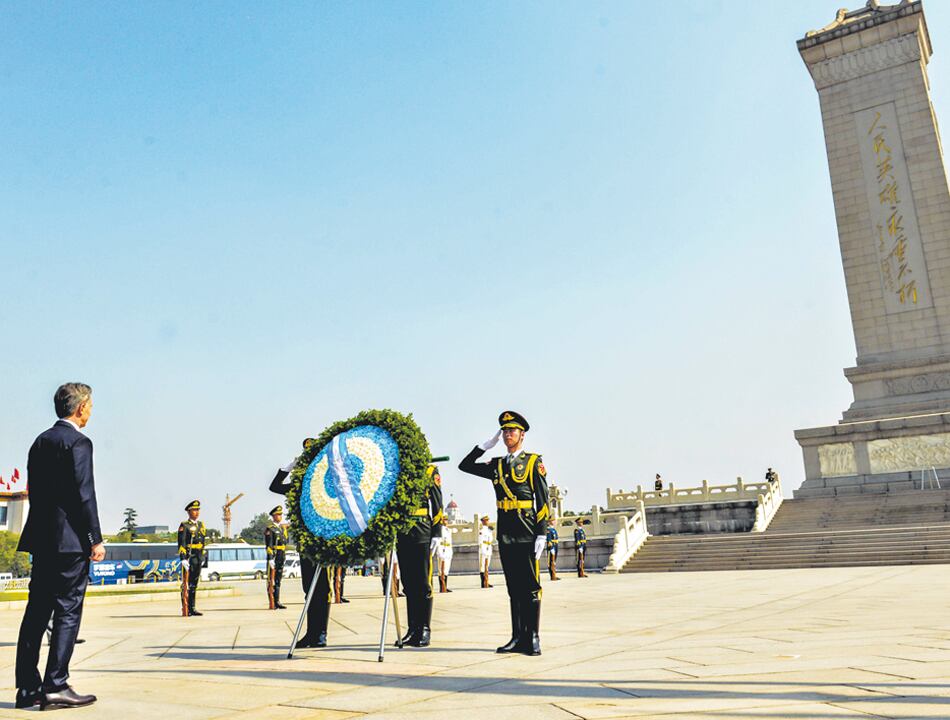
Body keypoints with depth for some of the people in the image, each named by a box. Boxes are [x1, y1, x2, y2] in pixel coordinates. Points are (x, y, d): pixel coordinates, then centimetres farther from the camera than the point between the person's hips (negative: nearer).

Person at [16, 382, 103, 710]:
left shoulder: (40, 441, 15)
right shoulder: (78, 442, -11)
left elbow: (34, 491, 17)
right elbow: (84, 494, -16)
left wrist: (42, 531, 21)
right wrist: (96, 539, -13)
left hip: (41, 538, 8)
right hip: (70, 539, -8)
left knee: (37, 612, 11)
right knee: (68, 612, -3)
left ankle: (27, 687, 15)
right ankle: (55, 687, -2)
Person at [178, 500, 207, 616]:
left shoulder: (201, 524, 15)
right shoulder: (184, 526, -7)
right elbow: (181, 544, -13)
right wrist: (183, 559, -21)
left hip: (198, 559, 7)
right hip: (189, 558, -7)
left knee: (194, 584, 11)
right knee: (186, 584, -4)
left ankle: (192, 609, 17)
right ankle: (186, 610, -1)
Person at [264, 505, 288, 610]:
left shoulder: (283, 528, 17)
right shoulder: (269, 529, -7)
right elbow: (268, 546, -14)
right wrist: (270, 559, -20)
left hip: (281, 558, 8)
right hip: (273, 557, -8)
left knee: (278, 580, 11)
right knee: (271, 581, -3)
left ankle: (277, 602, 16)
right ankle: (272, 603, -1)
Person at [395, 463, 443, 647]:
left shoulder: (430, 471, 4)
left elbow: (437, 506, 0)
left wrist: (436, 535, -6)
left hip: (423, 538, -4)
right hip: (402, 537, 4)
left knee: (423, 586, -1)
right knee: (409, 586, 8)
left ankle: (425, 630, 6)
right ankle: (413, 629, 15)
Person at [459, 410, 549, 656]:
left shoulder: (533, 461, 0)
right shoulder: (496, 465, 13)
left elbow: (542, 500, -4)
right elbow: (465, 466, 17)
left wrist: (542, 534, -11)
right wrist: (486, 445, 9)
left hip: (527, 533, -5)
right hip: (505, 534, 5)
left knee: (531, 586, -1)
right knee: (513, 587, 9)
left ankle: (533, 638, 5)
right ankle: (518, 638, 14)